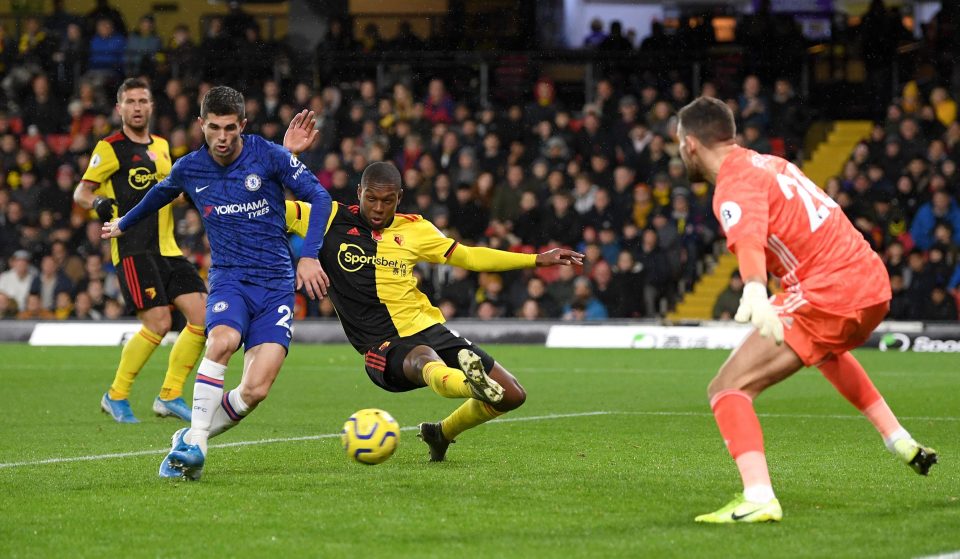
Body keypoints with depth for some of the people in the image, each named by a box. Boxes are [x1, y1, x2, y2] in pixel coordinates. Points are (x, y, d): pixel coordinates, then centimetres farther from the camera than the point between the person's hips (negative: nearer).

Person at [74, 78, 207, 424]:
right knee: (158, 323, -17)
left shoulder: (160, 146, 17)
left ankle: (169, 396, 6)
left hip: (167, 249, 7)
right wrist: (97, 203, -25)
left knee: (203, 315, -3)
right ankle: (116, 396, 0)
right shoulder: (110, 148, -3)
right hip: (133, 249, -7)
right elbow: (81, 192, -4)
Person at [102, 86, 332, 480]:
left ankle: (189, 441, 7)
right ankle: (194, 445, -27)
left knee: (255, 390, -16)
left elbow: (319, 197, -2)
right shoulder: (189, 169, 4)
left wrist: (309, 255, -13)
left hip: (277, 282, -1)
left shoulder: (269, 156, -4)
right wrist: (123, 225, 44)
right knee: (222, 340, -35)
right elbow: (159, 195, 27)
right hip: (229, 278, 1)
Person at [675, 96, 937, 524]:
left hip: (828, 295, -9)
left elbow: (749, 237, -33)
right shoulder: (769, 164, 16)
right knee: (827, 351, 43)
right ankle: (903, 444, 46)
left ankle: (759, 499, -28)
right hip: (874, 284, 9)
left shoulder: (734, 186, -11)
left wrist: (755, 291, -51)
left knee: (728, 388, -11)